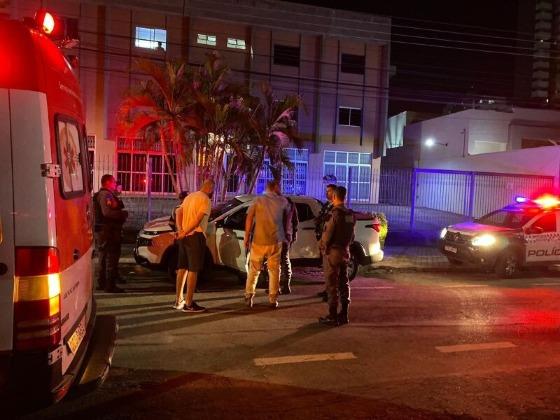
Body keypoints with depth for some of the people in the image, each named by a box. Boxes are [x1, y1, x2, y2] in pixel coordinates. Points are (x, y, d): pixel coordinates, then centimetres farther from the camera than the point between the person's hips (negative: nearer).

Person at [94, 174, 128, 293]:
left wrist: (121, 214, 11)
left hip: (101, 231, 11)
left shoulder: (100, 194, 19)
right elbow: (107, 212, -28)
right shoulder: (106, 195, -15)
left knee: (103, 257, 17)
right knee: (111, 258, -7)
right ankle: (110, 285, -5)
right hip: (108, 230, -11)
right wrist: (123, 214, -16)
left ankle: (101, 283, 26)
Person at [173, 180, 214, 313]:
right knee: (193, 270, -5)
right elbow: (198, 220, -20)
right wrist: (184, 233, -16)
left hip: (184, 236, 8)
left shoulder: (189, 196, 17)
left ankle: (178, 300, 20)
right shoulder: (205, 200, -8)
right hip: (196, 236, -8)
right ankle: (188, 304, -4)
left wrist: (180, 230, -8)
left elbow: (179, 212, 5)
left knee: (182, 268, 14)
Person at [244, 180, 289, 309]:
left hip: (258, 240, 0)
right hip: (275, 240, 0)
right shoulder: (283, 201, 3)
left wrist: (247, 236, -2)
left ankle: (249, 297, 10)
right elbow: (286, 219, 15)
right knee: (274, 270, 9)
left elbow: (249, 218, -6)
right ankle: (273, 300, 8)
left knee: (254, 269, 12)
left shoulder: (258, 200, 0)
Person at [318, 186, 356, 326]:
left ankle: (332, 316, 2)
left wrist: (322, 245, -1)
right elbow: (352, 235, 11)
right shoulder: (351, 214, 6)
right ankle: (344, 314, 19)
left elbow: (327, 234, -18)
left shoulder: (335, 213, -18)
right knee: (343, 283, 13)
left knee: (332, 285, -2)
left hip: (332, 252, -7)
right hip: (345, 251, 7)